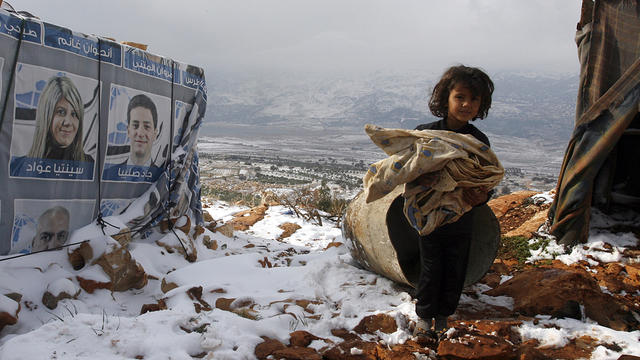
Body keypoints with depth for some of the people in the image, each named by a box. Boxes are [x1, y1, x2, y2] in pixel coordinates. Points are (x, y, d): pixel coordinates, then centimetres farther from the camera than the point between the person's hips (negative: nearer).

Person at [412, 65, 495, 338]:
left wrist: (481, 197, -27)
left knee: (454, 271, 13)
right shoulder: (425, 133, -11)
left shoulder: (480, 141, -7)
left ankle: (443, 315, 33)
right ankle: (424, 315, 28)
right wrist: (418, 178, -28)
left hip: (461, 220, 2)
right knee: (430, 270, 8)